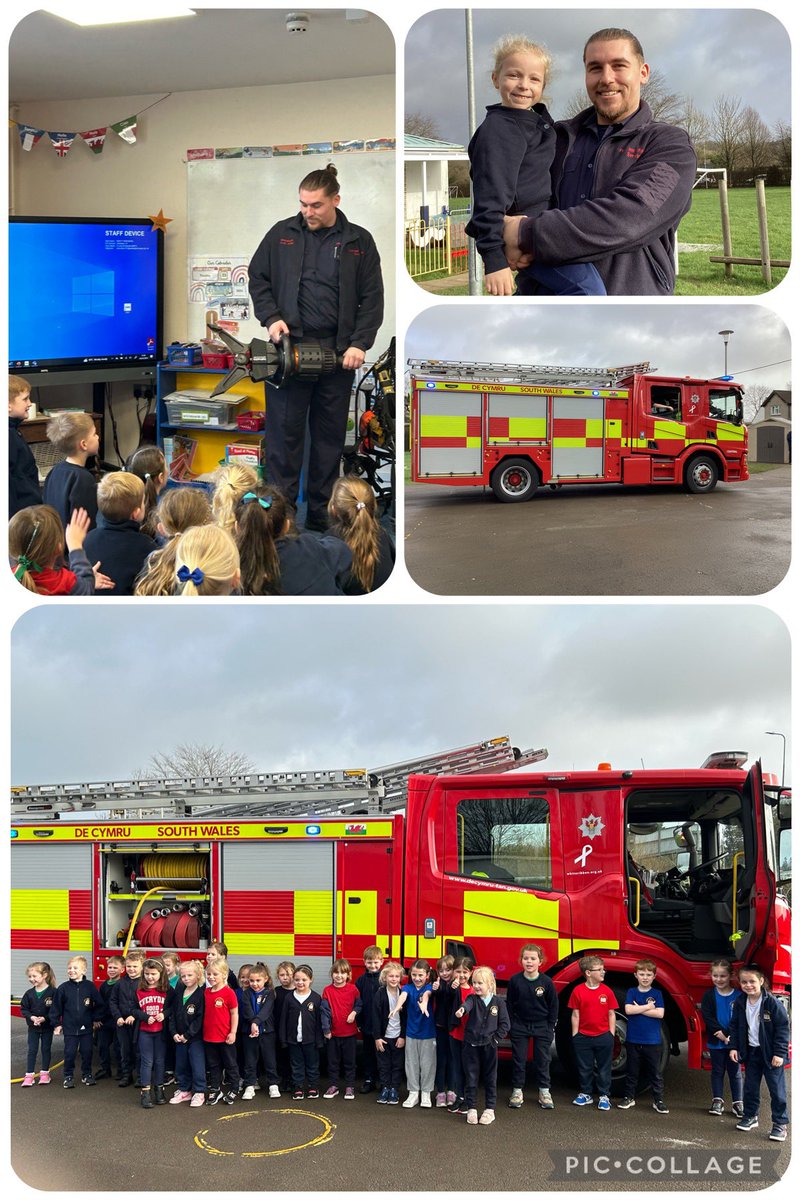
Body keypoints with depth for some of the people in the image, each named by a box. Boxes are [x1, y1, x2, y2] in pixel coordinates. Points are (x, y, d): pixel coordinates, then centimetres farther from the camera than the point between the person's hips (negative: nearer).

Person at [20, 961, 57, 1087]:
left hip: (47, 1026, -3)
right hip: (33, 1026, 3)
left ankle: (45, 1073, 22)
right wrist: (32, 1017, -17)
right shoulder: (29, 993, -3)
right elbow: (23, 1009, -1)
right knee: (32, 1050, 3)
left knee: (46, 1049, 9)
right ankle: (29, 1075, 6)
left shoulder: (52, 992, -15)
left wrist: (44, 1018, -24)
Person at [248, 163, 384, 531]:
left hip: (338, 353, 1)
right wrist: (271, 317, -6)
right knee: (284, 430, -2)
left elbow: (372, 299, 5)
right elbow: (258, 279, 11)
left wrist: (359, 343, -6)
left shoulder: (359, 242, 6)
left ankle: (321, 512, 17)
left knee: (330, 434, 7)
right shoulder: (282, 234, 7)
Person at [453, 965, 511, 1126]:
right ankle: (471, 1109, 14)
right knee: (471, 1078, 4)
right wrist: (462, 1010, -50)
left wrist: (496, 1038, -9)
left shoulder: (498, 1001, -2)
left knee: (490, 1078, 8)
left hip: (489, 1045, 0)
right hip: (471, 1044, 0)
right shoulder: (472, 998, -3)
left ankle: (490, 1109, 18)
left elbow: (505, 1023, 0)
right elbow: (467, 1004, -28)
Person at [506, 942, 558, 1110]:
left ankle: (544, 1091, 18)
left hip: (542, 1026, 0)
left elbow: (553, 1006, -1)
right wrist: (511, 1024, -2)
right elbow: (509, 1004, 0)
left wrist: (550, 1027, -2)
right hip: (520, 1026, 0)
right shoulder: (515, 980, -8)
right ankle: (517, 1091, 17)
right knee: (518, 1059, 7)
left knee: (542, 1059, 7)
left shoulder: (547, 982, -10)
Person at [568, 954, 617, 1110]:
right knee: (584, 1068, 12)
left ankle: (604, 1096, 19)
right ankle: (585, 1094, 27)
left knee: (604, 1068, 8)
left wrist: (611, 1035, 0)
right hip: (583, 1037, 0)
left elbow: (612, 1014, 2)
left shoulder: (607, 991, -3)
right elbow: (575, 1015, -1)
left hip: (603, 1037, 0)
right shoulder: (578, 991, -6)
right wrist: (575, 1035, -2)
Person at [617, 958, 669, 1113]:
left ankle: (658, 1100, 11)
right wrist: (648, 1007, -12)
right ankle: (629, 1097, 21)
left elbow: (660, 1013, -12)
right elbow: (628, 1010, -13)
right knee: (632, 1071, 10)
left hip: (652, 1041, -1)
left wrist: (639, 1009, -12)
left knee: (655, 1072, 4)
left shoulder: (657, 994, 1)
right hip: (633, 1040, 1)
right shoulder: (631, 992, 3)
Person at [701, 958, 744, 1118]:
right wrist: (723, 1036, -16)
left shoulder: (738, 995, -5)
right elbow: (708, 1017, -10)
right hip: (715, 1042, 1)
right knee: (717, 1071, 10)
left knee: (735, 1072, 8)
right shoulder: (709, 995, -3)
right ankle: (717, 1101, 18)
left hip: (734, 1041, -1)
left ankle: (737, 1103, 15)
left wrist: (731, 1036, -17)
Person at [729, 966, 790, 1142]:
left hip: (771, 1053, -5)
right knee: (750, 1086, 15)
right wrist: (734, 1047, 3)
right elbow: (735, 1026, 9)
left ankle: (780, 1123, 12)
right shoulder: (740, 1002, -2)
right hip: (751, 1051, 5)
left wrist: (779, 1053, -16)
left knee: (777, 1089, 0)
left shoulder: (772, 1003, -18)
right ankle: (750, 1116, 31)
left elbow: (783, 1028, -15)